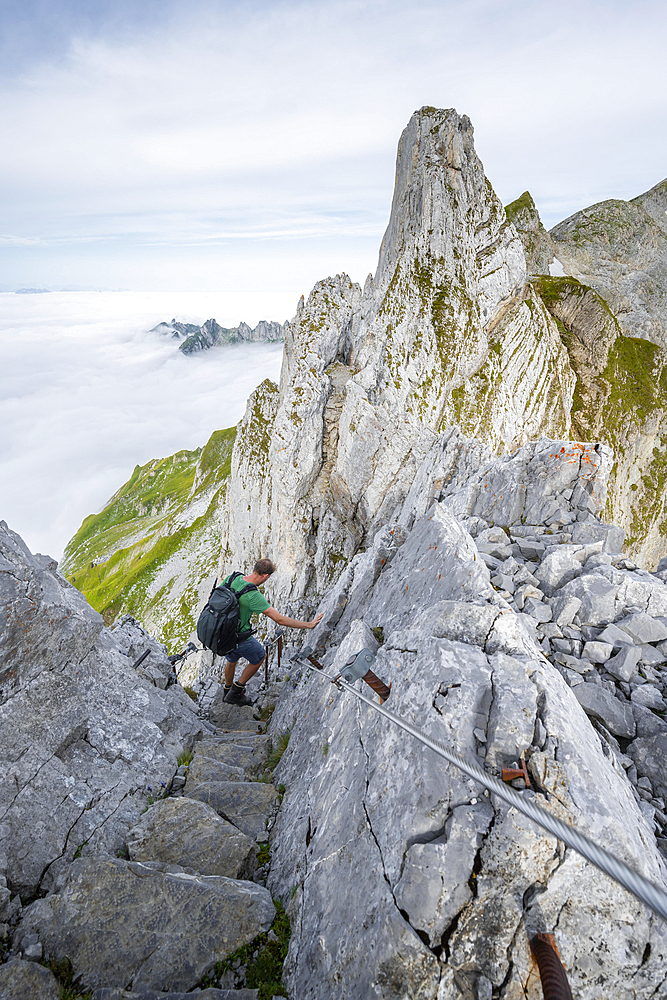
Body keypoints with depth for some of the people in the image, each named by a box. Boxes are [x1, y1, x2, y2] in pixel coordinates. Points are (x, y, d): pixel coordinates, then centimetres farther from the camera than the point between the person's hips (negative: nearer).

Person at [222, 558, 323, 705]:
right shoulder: (254, 596, -32)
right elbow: (280, 620, -31)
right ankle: (236, 692, 32)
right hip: (239, 639, -7)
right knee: (260, 656, 24)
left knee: (232, 659, 35)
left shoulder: (232, 578, -12)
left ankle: (228, 692, 59)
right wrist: (308, 624, -23)